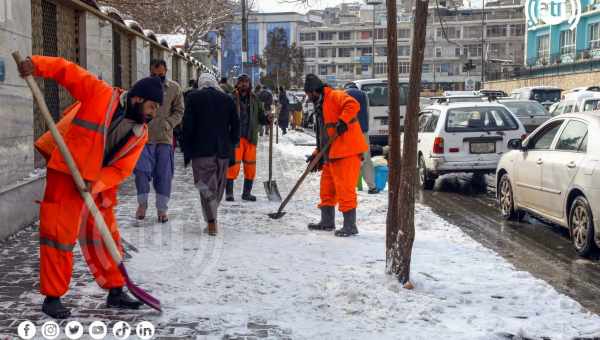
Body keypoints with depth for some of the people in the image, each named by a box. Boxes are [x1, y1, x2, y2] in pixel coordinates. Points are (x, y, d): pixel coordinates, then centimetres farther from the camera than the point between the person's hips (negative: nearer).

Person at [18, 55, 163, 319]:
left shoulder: (140, 134, 2)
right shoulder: (100, 94, -12)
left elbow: (121, 169, -4)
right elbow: (67, 71, -12)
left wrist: (95, 184, -20)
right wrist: (36, 65, -29)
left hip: (99, 185, 6)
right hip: (66, 175, -6)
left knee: (106, 236, 13)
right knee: (59, 235, -4)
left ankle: (115, 291, 27)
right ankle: (52, 297, 8)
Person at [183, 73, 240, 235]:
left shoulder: (193, 98, 0)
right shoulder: (228, 99, 8)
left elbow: (187, 126, -5)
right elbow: (235, 126, 7)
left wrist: (187, 152, 0)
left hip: (201, 150, -3)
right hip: (223, 151, 3)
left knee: (206, 185, -1)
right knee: (218, 187, 14)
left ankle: (211, 222, -14)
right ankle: (212, 219, 23)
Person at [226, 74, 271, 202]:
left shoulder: (254, 100, 11)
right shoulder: (231, 99, -2)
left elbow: (260, 117, 14)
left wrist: (267, 119, -8)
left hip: (251, 138, 4)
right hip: (235, 137, -4)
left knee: (250, 165, 8)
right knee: (234, 165, -6)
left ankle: (247, 192, 20)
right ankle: (229, 193, 3)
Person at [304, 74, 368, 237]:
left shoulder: (335, 96, -6)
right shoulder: (320, 106, 24)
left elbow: (353, 105, -25)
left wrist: (342, 121, -32)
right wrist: (318, 154, 22)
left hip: (347, 151, -10)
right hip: (331, 154, 11)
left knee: (345, 188, -9)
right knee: (327, 188, 17)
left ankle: (350, 226, -3)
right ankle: (327, 222, 29)